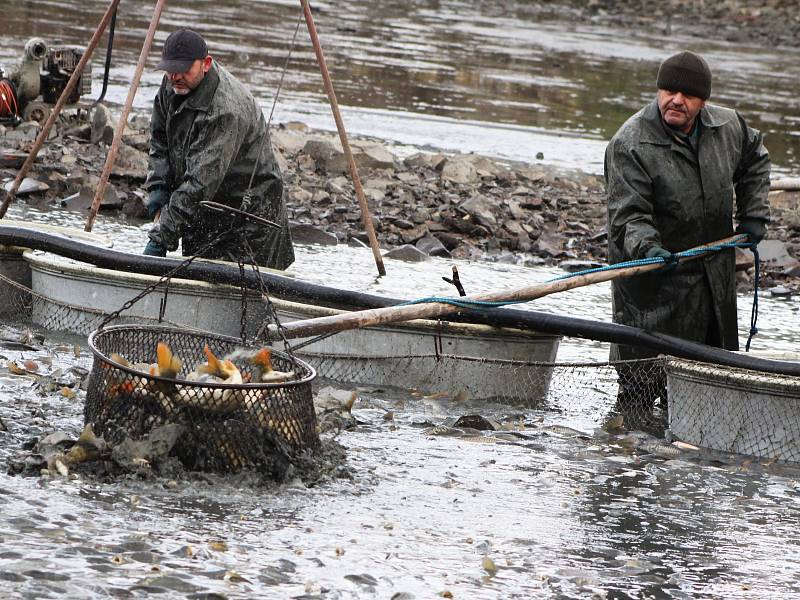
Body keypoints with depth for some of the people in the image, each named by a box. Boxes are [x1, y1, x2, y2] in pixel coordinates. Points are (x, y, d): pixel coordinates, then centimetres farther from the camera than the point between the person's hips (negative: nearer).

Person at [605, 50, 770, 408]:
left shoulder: (728, 127, 0)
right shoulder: (630, 145, -18)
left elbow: (754, 161, 23)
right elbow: (628, 214, -23)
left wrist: (753, 214, 14)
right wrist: (647, 248, -41)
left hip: (715, 277, 6)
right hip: (653, 283, -6)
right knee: (641, 384, -8)